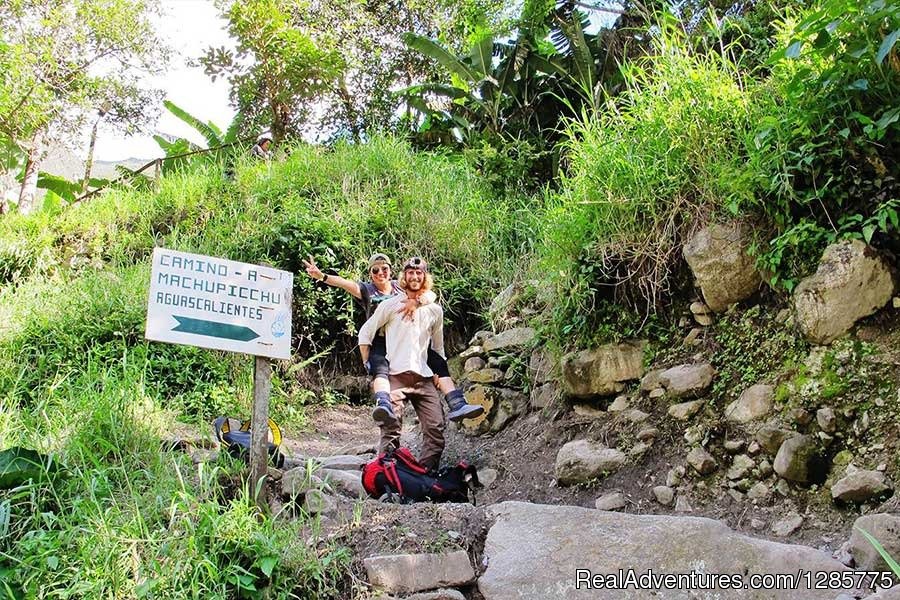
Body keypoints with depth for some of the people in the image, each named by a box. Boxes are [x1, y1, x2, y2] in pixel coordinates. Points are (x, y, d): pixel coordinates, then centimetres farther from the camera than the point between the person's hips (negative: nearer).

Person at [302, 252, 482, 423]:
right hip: (379, 343, -4)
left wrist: (416, 301, -24)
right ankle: (384, 406, -60)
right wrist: (321, 276, -32)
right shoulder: (367, 289, 7)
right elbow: (346, 283, -13)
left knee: (439, 362, -11)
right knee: (380, 368, -35)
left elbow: (431, 295, -1)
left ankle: (457, 406, -14)